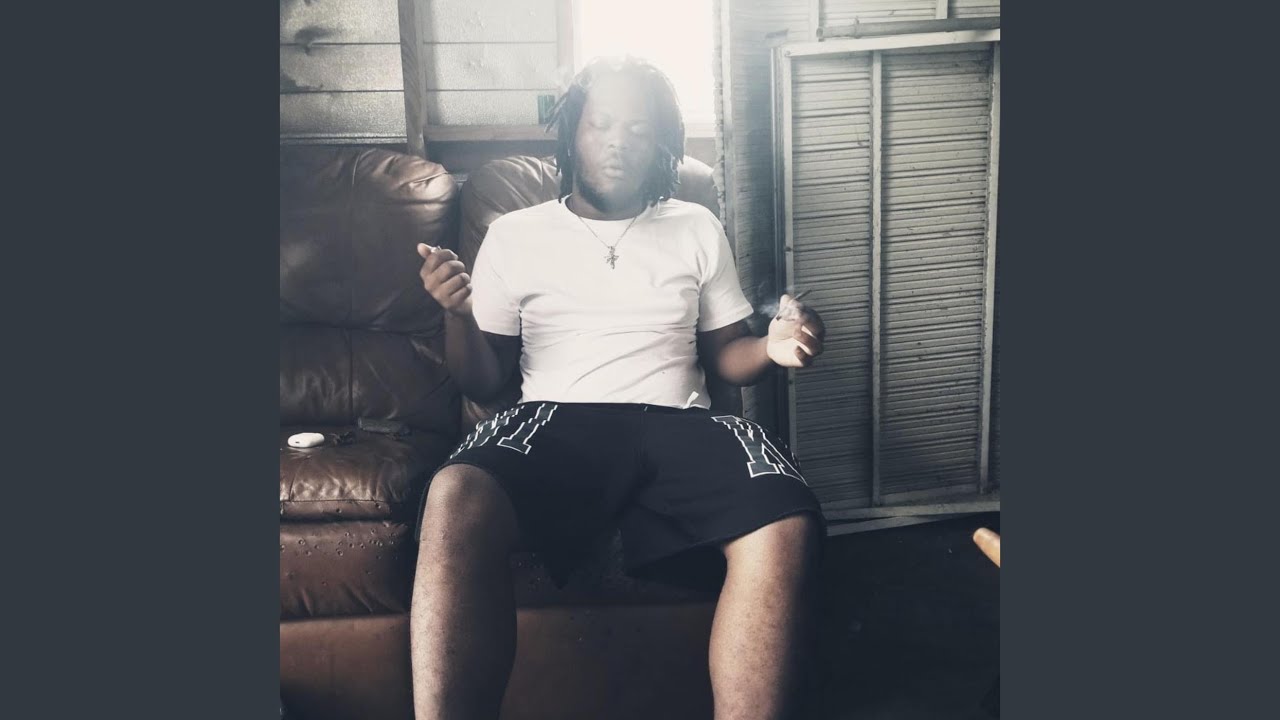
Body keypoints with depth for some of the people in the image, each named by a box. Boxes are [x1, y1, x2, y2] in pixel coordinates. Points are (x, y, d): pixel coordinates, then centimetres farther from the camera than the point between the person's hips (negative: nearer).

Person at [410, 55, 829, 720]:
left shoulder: (697, 230, 20)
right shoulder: (514, 235, 16)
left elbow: (727, 357, 19)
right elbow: (482, 382, 13)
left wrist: (773, 347, -4)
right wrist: (457, 314, -7)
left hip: (677, 422, 2)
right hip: (553, 421, -1)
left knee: (786, 525, -31)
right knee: (455, 502, -36)